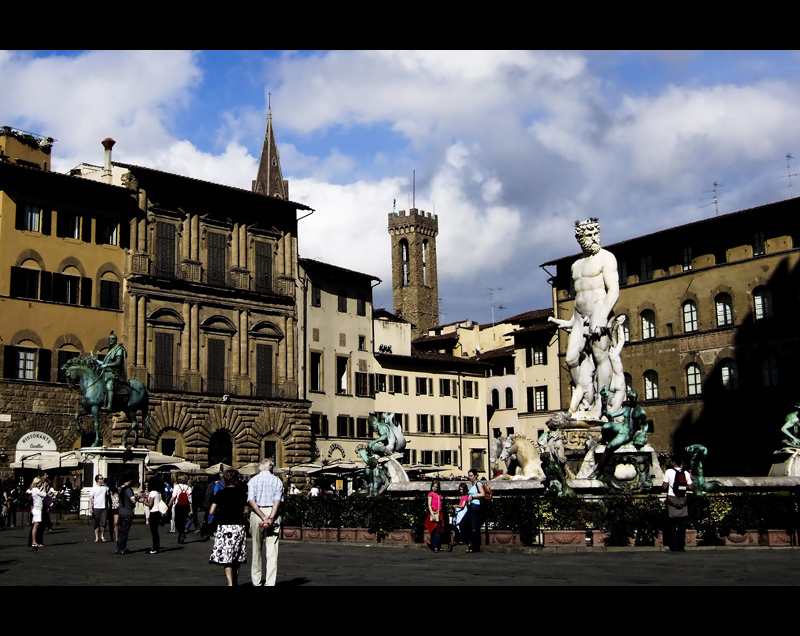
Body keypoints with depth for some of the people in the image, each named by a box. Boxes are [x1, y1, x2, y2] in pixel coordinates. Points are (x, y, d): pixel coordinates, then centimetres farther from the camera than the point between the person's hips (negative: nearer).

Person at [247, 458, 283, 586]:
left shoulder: (253, 481, 4)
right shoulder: (277, 481, 4)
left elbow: (251, 501, -8)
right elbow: (277, 501, -8)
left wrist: (263, 517, -12)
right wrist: (270, 518, -14)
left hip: (256, 513, 0)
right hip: (273, 513, 0)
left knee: (257, 548, 11)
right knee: (272, 549, 0)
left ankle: (257, 581, 17)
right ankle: (270, 582, -4)